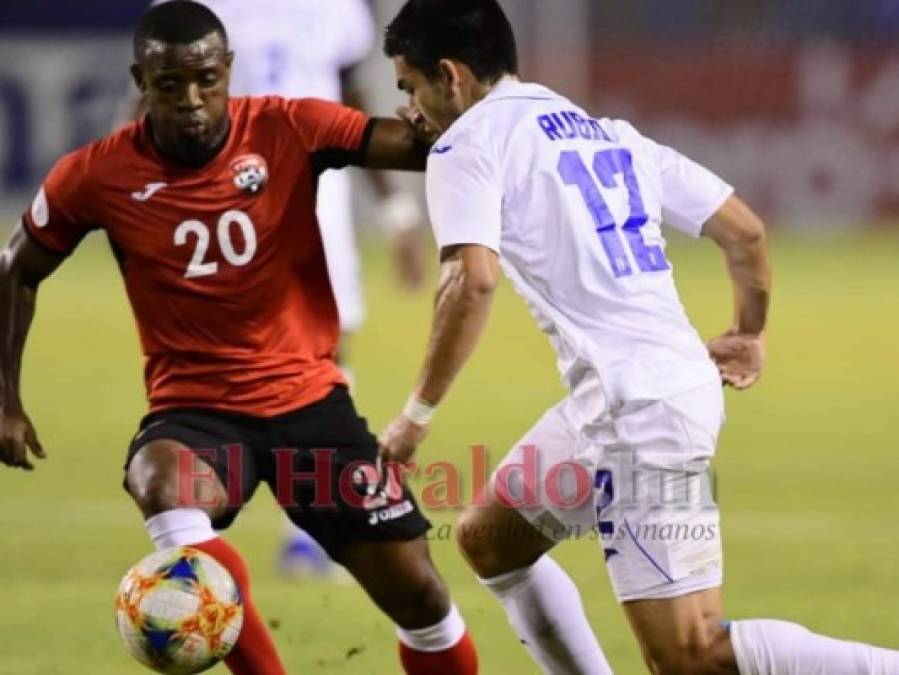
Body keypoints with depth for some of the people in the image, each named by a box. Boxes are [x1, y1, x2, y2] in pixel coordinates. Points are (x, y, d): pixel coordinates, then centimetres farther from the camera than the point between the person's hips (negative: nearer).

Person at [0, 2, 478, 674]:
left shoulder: (289, 130, -10)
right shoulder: (97, 176, -7)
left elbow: (424, 146, -18)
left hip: (309, 398, 1)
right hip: (194, 409, -1)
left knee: (416, 591, 0)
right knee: (162, 485, -37)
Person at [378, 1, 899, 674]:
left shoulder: (469, 142, -2)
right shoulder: (610, 134, 20)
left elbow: (473, 282, -17)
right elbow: (745, 229, 19)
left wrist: (418, 414, -8)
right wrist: (750, 334, 37)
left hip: (637, 410, -9)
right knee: (489, 537, 25)